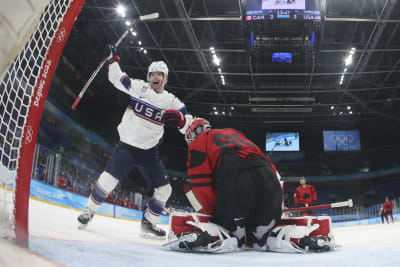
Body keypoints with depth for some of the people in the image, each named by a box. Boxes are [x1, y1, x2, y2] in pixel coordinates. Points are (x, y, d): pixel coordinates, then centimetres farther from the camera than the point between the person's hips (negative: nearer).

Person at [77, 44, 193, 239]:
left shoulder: (172, 102, 1)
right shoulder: (138, 87, -1)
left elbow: (188, 125, -2)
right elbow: (117, 78, 11)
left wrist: (178, 118, -21)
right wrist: (112, 59, 2)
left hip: (149, 151, 3)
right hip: (126, 145, -2)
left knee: (164, 189, -2)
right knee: (108, 179, -18)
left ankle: (148, 223, 15)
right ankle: (89, 211, 5)